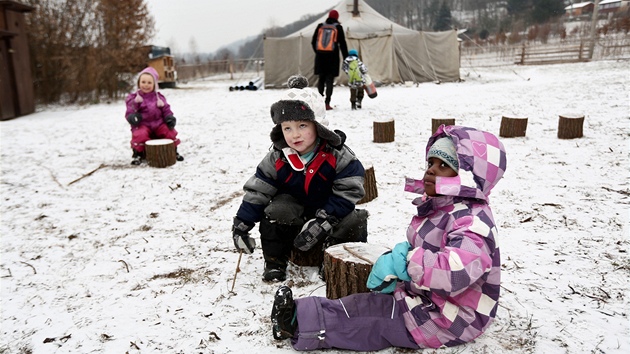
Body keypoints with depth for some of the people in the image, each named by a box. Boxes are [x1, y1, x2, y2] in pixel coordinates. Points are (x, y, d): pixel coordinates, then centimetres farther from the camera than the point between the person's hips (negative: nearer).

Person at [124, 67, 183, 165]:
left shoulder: (159, 97, 9)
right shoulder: (133, 98, 3)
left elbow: (166, 109, 13)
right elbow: (129, 112, 2)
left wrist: (170, 118, -7)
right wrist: (132, 116, -22)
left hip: (158, 123, 2)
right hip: (142, 124, -2)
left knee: (170, 131, -22)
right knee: (140, 135, -33)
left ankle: (173, 151, 2)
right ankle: (137, 154, -8)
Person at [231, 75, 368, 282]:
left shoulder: (338, 156, -21)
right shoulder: (277, 159, -14)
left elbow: (348, 192, -21)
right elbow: (257, 191, -9)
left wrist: (323, 221, -30)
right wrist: (241, 224, -15)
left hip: (330, 208, -1)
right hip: (295, 207, 1)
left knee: (353, 222, -25)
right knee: (275, 212, -27)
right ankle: (275, 262, -6)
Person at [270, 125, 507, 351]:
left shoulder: (472, 222, -28)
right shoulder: (434, 207, 4)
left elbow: (457, 271, -45)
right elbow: (414, 249, 13)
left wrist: (405, 261, -34)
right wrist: (393, 265, -7)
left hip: (447, 320, -9)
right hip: (422, 300, 9)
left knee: (373, 326, -7)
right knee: (363, 305, 2)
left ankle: (299, 324, -4)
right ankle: (301, 315, 2)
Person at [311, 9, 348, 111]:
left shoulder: (320, 26, 8)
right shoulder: (338, 27, 0)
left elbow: (313, 42, 13)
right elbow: (342, 44, 0)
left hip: (320, 56, 3)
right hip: (332, 57, -3)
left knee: (321, 79, 12)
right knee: (329, 80, -1)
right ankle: (327, 104, -6)